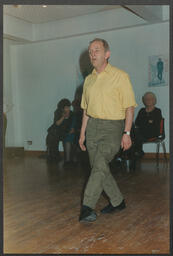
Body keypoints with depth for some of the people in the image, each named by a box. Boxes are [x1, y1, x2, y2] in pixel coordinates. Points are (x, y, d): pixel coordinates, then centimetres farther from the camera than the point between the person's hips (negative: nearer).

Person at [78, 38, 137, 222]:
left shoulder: (120, 76, -4)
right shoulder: (89, 80, 14)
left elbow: (129, 107, -6)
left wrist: (127, 133, -12)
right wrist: (82, 133, 14)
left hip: (112, 126, -6)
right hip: (92, 126, 6)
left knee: (100, 165, -17)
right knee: (98, 167, 8)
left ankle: (87, 207, -12)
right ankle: (118, 201, 23)